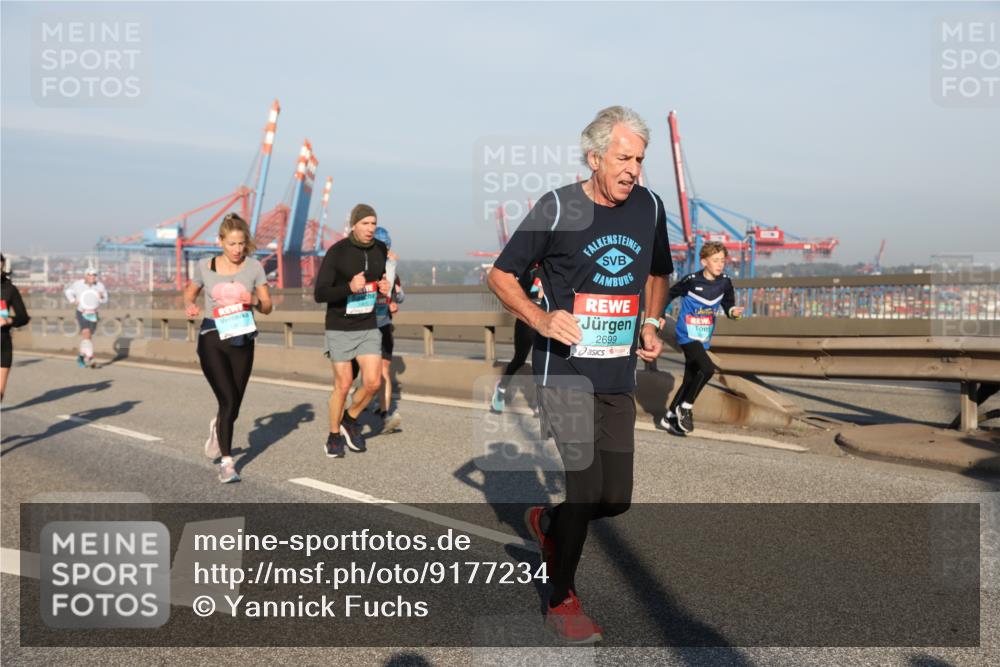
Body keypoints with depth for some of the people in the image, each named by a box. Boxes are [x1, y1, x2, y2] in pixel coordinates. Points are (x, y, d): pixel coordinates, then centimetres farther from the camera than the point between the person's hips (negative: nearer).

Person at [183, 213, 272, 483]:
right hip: (212, 339, -2)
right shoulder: (205, 266, 0)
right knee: (228, 400, -15)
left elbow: (267, 306, 4)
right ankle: (227, 462, -3)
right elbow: (190, 293, 14)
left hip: (242, 341, 2)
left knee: (234, 404, 9)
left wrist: (255, 301, -18)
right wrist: (189, 305, -8)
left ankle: (217, 428, 46)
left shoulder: (254, 267, 0)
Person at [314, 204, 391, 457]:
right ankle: (334, 436, 21)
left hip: (369, 327, 4)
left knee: (373, 382, -5)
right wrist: (349, 287, -30)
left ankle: (350, 420, 23)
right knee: (343, 385, 0)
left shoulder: (380, 249, 2)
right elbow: (319, 294, -15)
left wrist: (386, 288, -3)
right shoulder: (336, 253, -13)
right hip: (339, 328, -4)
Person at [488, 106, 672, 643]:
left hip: (619, 377, 6)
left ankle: (547, 523, 39)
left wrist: (649, 324, 8)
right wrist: (542, 320, -19)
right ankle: (561, 602, 16)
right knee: (585, 486, -8)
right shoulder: (558, 207, -8)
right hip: (565, 371, -5)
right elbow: (500, 276, -2)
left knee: (617, 498, 8)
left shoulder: (649, 207, 6)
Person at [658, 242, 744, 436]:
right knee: (707, 368, -23)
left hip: (704, 339, 6)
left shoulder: (724, 282, -1)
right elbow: (670, 294, -1)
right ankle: (685, 407, -6)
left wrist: (734, 311, -12)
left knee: (690, 379, 10)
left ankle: (670, 417, 24)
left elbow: (728, 305, 10)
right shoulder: (692, 280, -14)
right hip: (687, 335, -6)